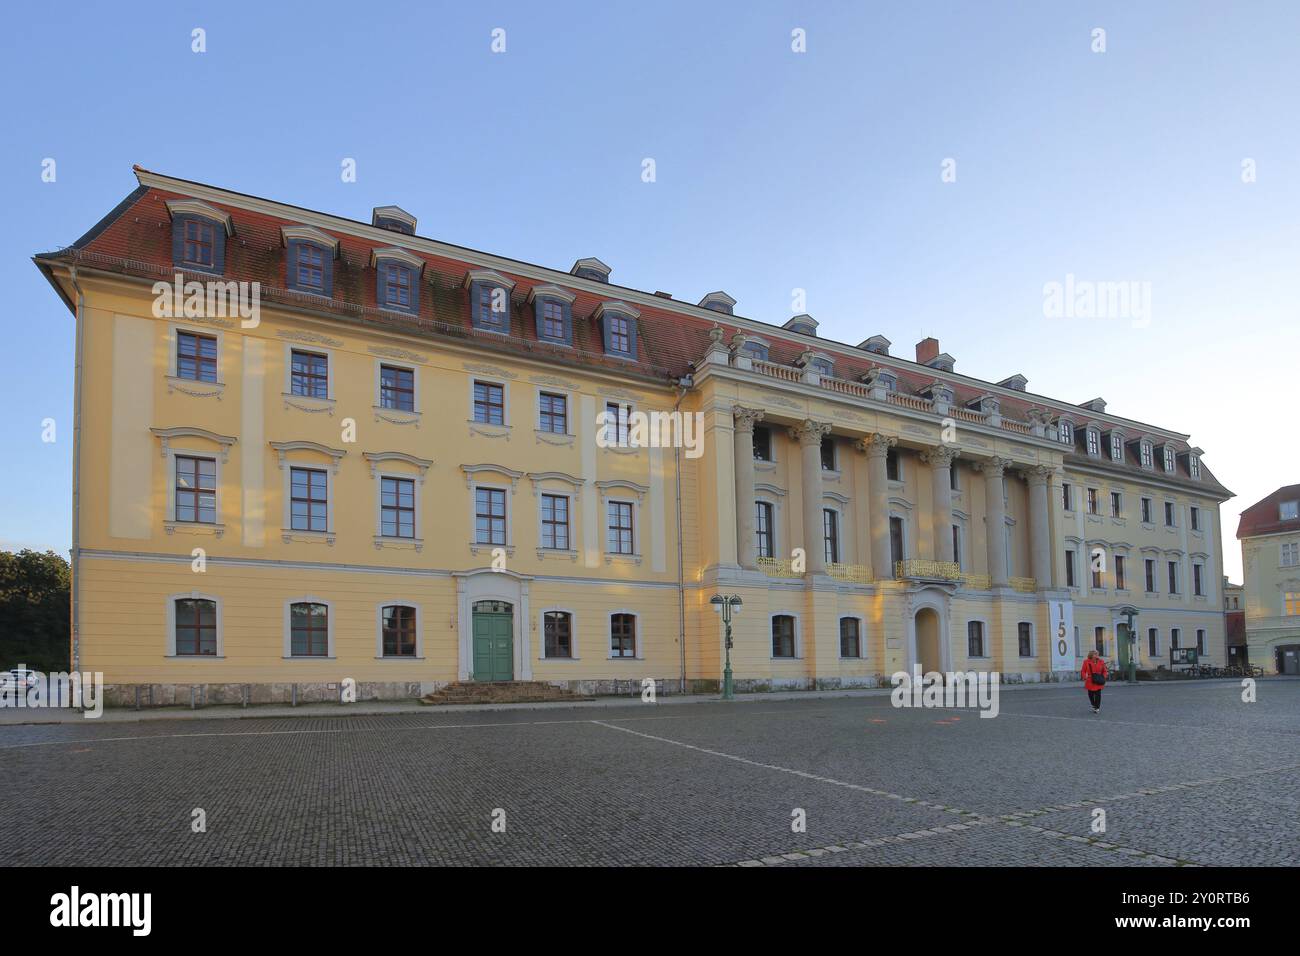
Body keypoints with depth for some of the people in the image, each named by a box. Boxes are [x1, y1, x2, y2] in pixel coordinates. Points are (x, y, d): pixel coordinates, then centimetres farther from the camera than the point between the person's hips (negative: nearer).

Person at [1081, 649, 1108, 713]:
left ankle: (1097, 708, 7)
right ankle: (1094, 705, 33)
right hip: (1090, 682, 0)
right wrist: (1085, 677, -17)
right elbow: (1083, 671, 1)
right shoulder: (1086, 662, -2)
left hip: (1098, 682, 0)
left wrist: (1103, 678, -7)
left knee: (1098, 694, -5)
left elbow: (1104, 671, 9)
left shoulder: (1101, 662, 2)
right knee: (1091, 694, 9)